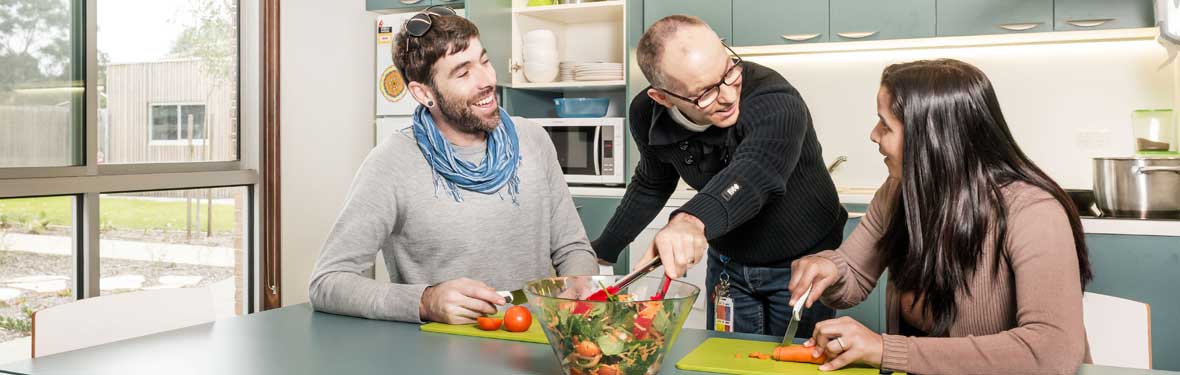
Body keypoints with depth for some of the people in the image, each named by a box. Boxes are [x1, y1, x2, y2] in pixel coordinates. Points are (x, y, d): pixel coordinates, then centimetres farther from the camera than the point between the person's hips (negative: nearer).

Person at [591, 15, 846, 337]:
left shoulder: (776, 104, -34)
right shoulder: (648, 114, -17)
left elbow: (755, 170, -55)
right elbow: (651, 186, 3)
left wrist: (692, 220, -74)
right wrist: (602, 252, 9)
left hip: (802, 262, -3)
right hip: (728, 261, 4)